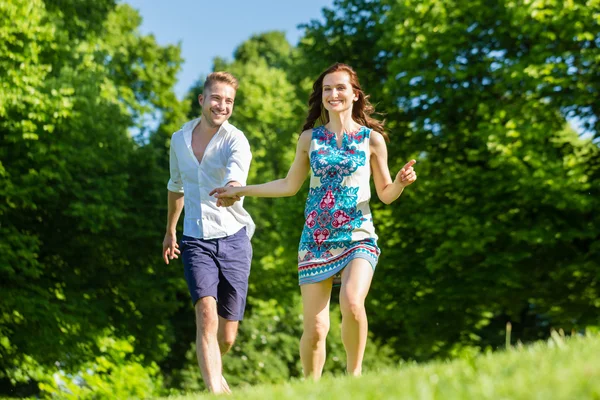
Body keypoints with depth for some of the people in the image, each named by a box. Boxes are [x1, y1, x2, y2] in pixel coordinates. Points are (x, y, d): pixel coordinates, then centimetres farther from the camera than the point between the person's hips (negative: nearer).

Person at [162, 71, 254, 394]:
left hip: (233, 239, -2)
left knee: (226, 337, 5)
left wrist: (231, 191, -56)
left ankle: (213, 371, 38)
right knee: (206, 315, -23)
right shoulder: (179, 139, 5)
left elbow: (236, 174, -32)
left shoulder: (235, 140, -9)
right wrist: (170, 230, 32)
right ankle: (215, 390, -26)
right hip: (195, 241, 2)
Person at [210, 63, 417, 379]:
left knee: (352, 303, -29)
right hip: (316, 240, 2)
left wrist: (402, 182, -15)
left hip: (358, 237, -2)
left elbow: (386, 194, 7)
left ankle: (354, 372, -7)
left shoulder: (372, 138, 4)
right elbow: (290, 185, 20)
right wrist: (240, 190, 20)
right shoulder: (310, 138, 9)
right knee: (315, 329, -4)